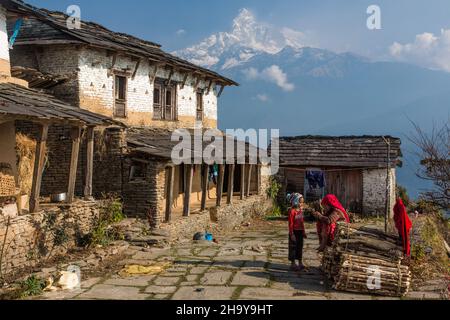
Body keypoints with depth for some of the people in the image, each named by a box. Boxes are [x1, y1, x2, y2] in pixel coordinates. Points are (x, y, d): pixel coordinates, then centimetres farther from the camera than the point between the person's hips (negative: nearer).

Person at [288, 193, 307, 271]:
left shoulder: (301, 210, 7)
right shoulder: (292, 211, -16)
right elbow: (291, 223, -15)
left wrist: (304, 232, 15)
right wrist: (291, 234, -17)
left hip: (300, 231, 7)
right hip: (294, 231, -7)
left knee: (300, 247, 15)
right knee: (293, 247, 3)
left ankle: (300, 263, 25)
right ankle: (293, 264, 12)